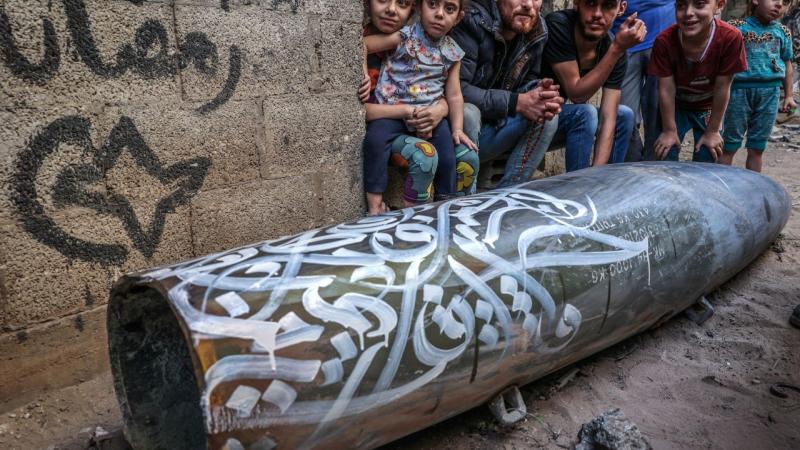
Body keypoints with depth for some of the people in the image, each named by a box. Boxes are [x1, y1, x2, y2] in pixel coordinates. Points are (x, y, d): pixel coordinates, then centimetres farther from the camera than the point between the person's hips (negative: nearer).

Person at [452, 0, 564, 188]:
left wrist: (541, 95, -15)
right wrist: (516, 102, -28)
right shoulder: (472, 21, -20)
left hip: (493, 128, 6)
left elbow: (527, 83, 11)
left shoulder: (537, 32, 0)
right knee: (467, 113, -36)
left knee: (547, 117, -10)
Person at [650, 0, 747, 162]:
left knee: (705, 163, 2)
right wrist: (669, 130, -13)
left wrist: (712, 131, -13)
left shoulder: (730, 38, -31)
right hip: (675, 106, 0)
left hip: (709, 108, 0)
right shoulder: (664, 41, -29)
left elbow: (722, 88, -21)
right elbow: (666, 89, -20)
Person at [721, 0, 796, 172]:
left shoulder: (783, 32, 11)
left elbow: (787, 64, 18)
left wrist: (789, 95, 15)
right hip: (740, 89, -3)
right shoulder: (737, 26, 0)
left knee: (757, 148, 9)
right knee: (730, 145, 0)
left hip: (770, 92, 4)